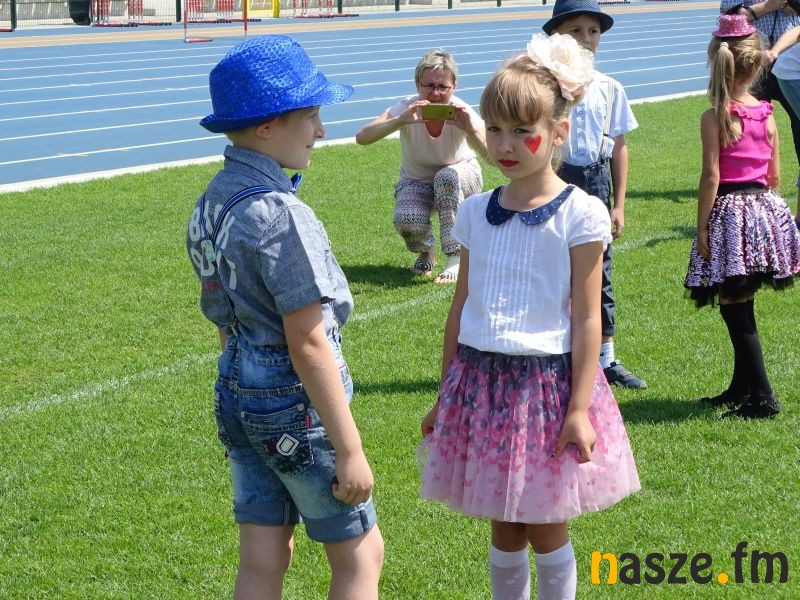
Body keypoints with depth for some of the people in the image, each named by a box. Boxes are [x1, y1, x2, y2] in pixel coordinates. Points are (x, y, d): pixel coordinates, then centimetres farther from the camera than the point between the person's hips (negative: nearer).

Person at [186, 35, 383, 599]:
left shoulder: (213, 203, 5)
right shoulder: (281, 214, -22)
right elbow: (308, 346, -22)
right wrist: (350, 451, -17)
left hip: (236, 395, 8)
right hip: (295, 403, -8)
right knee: (361, 552, 9)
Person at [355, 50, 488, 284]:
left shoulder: (461, 112, -25)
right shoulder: (407, 109, -25)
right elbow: (362, 137, -39)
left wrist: (471, 129, -57)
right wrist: (401, 121, -54)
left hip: (460, 178, 0)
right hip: (417, 181, 0)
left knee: (447, 176, -36)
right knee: (407, 220, -31)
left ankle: (455, 258, -22)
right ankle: (425, 252, 8)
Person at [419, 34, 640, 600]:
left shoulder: (580, 214, -8)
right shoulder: (476, 212, 6)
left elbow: (587, 320, -9)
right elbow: (460, 308, 12)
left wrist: (578, 409, -13)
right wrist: (445, 396, 13)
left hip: (547, 380, -4)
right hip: (481, 380, 4)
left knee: (546, 530, 5)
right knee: (504, 527, 12)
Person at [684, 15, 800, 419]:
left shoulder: (715, 118, -11)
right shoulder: (766, 115, 5)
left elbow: (711, 176, -13)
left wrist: (701, 226, -7)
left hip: (729, 213, -6)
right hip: (765, 209, 6)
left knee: (735, 308, -1)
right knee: (739, 309, 17)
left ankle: (761, 396, -2)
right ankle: (741, 388, 26)